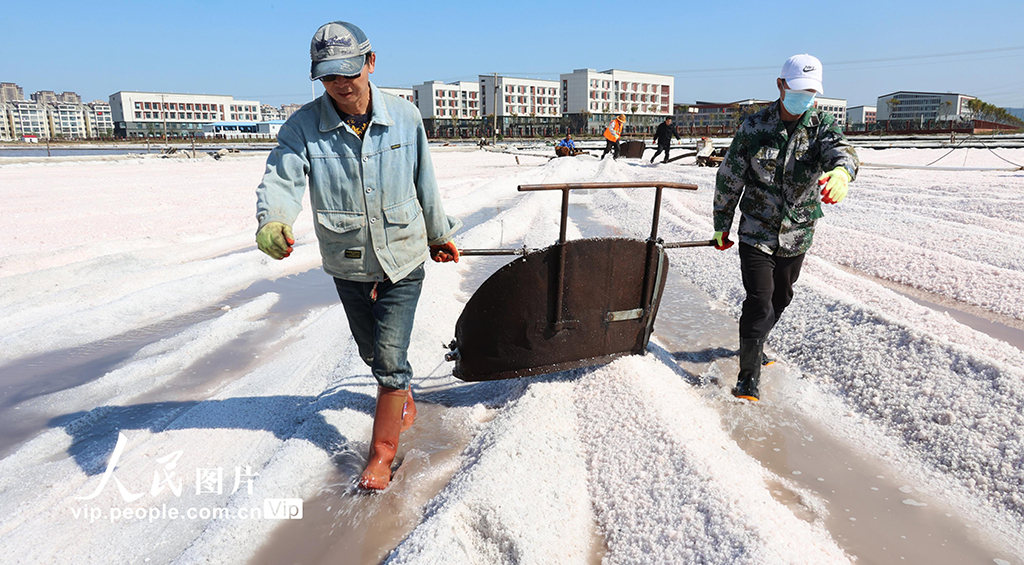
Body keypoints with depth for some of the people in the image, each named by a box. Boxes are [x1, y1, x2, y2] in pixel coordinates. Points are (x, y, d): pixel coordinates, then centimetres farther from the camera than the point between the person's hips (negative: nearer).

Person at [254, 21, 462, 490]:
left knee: (390, 357, -4)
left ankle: (382, 452, 14)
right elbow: (282, 179, -25)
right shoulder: (303, 127, -10)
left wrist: (439, 233, 16)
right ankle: (403, 402, 50)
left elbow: (425, 183, 5)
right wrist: (272, 221, -47)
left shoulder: (405, 117, -6)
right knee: (373, 353, 20)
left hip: (402, 259, -2)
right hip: (347, 266, 2)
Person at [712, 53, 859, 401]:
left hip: (797, 234, 4)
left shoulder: (822, 125, -3)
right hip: (756, 232, -3)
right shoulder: (754, 127, -9)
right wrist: (721, 226, 4)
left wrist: (842, 171, -51)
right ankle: (749, 376, 2)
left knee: (781, 298, 18)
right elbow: (729, 180, -1)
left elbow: (839, 150, -26)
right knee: (759, 303, -10)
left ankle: (754, 345, 44)